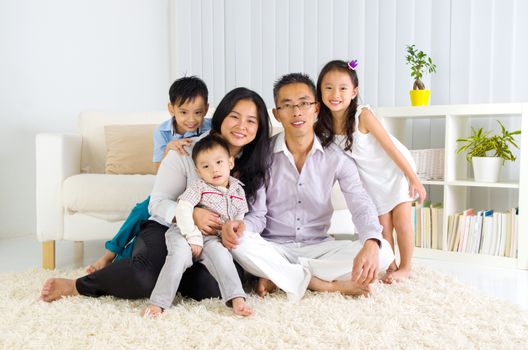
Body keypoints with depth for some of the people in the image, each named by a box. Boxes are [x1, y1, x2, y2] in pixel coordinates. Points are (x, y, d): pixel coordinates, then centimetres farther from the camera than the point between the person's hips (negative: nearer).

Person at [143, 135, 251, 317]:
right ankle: (157, 303, -29)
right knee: (180, 254, -31)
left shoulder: (238, 190, 10)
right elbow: (182, 209, -15)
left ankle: (236, 299, -33)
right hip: (184, 234, -3)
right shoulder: (198, 186, -4)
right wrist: (193, 237, -21)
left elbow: (239, 219, 13)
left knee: (220, 253, -29)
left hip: (213, 239, 3)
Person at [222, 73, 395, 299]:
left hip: (318, 247, 2)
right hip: (274, 249, -1)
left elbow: (361, 205, -13)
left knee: (383, 252, -21)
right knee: (240, 242, -33)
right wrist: (240, 225, -33)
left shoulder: (336, 157, -3)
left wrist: (371, 244, -35)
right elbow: (257, 214, -7)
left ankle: (277, 278, -18)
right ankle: (329, 285, -21)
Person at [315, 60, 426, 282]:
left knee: (401, 220, -1)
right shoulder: (324, 126, -15)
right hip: (372, 179, 4)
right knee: (383, 226, 8)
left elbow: (390, 147, -23)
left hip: (397, 170, -4)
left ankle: (405, 268, 17)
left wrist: (414, 179, -19)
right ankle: (390, 266, 24)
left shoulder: (363, 115, -28)